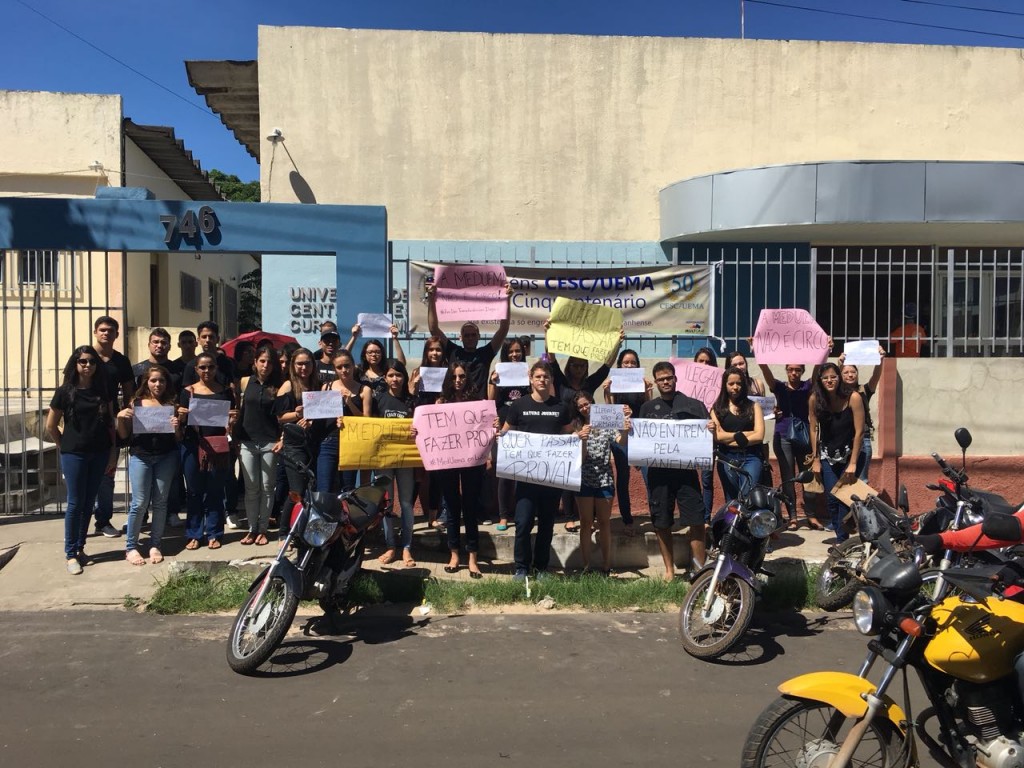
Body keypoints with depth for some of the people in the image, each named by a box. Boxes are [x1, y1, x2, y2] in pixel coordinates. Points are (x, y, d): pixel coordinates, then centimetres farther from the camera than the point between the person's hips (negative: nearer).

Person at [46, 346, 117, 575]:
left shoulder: (103, 389, 4)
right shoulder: (65, 391, -5)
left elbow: (110, 422, 7)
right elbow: (51, 427, 1)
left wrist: (113, 451, 4)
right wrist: (65, 446, 3)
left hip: (99, 454, 3)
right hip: (74, 455, -3)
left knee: (88, 502, 11)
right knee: (75, 503, 0)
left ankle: (80, 546, 24)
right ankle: (71, 553, 9)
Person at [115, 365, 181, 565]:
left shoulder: (172, 404, 5)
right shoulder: (136, 403, 4)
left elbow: (178, 439, 7)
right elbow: (124, 435, 6)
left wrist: (177, 427, -13)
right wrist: (120, 418, -10)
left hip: (166, 457, 1)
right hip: (140, 456, -1)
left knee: (160, 502, 5)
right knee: (140, 503, -3)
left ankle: (155, 545, 15)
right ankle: (130, 547, 10)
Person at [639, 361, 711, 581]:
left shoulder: (693, 405, 6)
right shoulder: (648, 407, 12)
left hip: (686, 470, -2)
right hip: (658, 471, 2)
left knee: (696, 521, -6)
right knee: (661, 523, 7)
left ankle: (699, 569, 5)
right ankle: (669, 569, 20)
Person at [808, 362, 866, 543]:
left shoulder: (853, 398, -15)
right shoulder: (815, 399, -8)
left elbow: (859, 432, -15)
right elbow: (814, 429, -1)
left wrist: (853, 464, -17)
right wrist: (816, 459, -2)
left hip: (851, 453, -2)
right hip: (827, 456, 2)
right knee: (832, 498, -3)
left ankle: (842, 540, -3)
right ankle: (842, 537, 9)